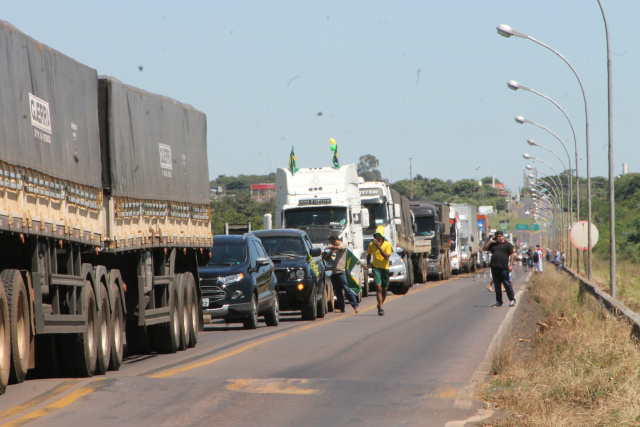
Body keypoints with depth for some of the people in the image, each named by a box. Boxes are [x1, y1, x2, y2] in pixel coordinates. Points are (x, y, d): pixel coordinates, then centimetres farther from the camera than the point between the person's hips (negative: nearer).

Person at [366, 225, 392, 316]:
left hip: (385, 268, 0)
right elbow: (369, 254, 19)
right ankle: (380, 308, -21)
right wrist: (368, 263, 6)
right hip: (376, 267, 0)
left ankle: (381, 304, 36)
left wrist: (379, 247, -25)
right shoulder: (372, 244, 0)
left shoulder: (387, 244, -8)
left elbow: (387, 257, -21)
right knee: (378, 286, -17)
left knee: (384, 288, 10)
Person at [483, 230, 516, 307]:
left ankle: (512, 299, 2)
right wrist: (490, 241, 10)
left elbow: (512, 254, -1)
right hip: (494, 268, 6)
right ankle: (498, 301, 13)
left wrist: (510, 265, -10)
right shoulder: (493, 245, 18)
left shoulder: (507, 244, 4)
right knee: (497, 285, 8)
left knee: (507, 284, -5)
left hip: (503, 268, -5)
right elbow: (484, 248, 17)